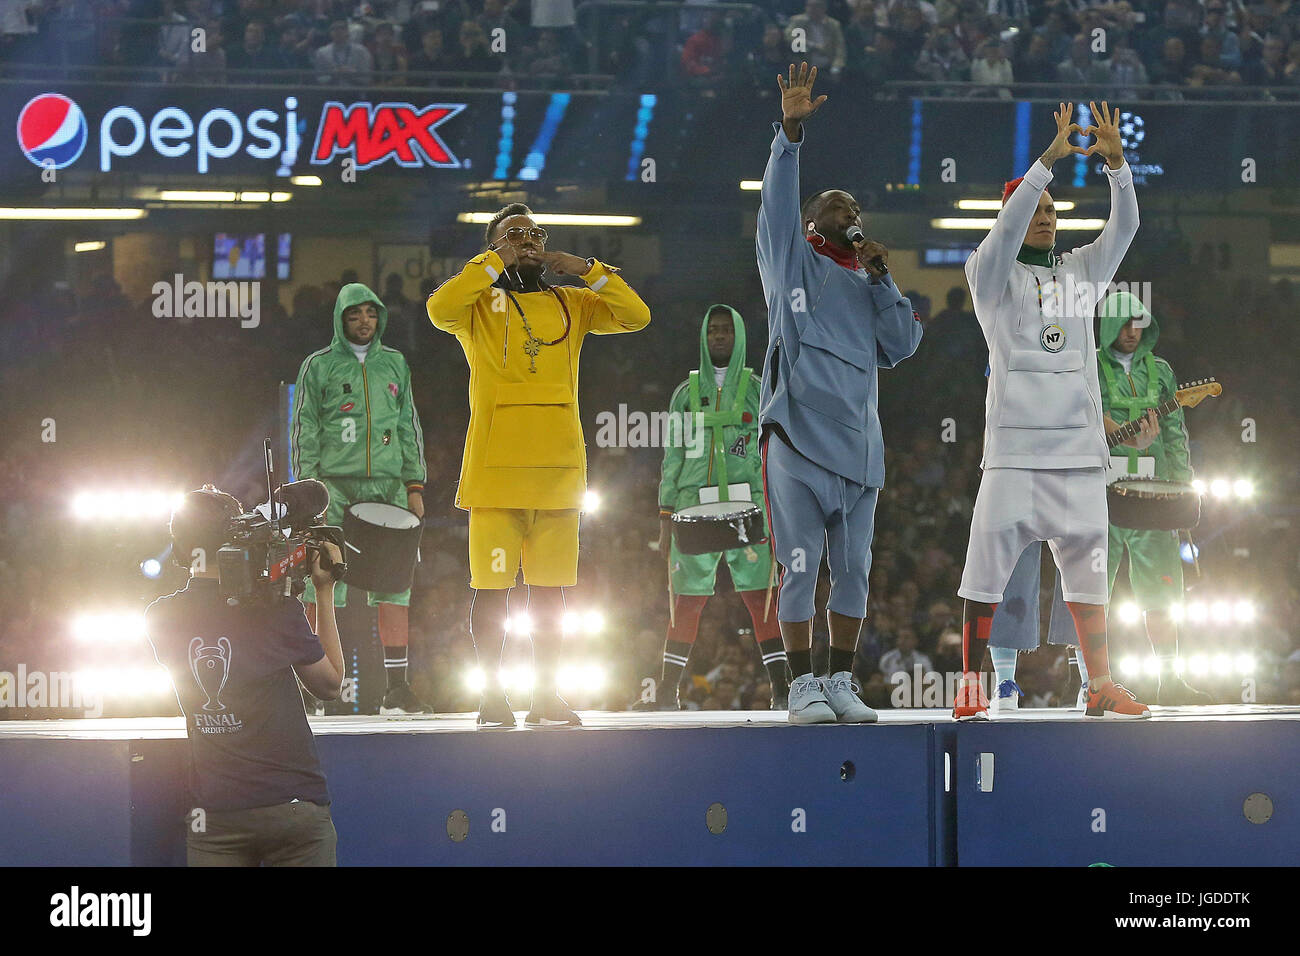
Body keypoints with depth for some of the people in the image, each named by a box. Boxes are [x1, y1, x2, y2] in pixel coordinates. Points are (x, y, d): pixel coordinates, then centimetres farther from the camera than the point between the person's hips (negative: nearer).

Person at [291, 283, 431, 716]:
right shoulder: (318, 367, 6)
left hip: (387, 486, 3)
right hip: (335, 485, -3)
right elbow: (305, 431, 3)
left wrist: (415, 485, 10)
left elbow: (409, 428, 17)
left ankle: (396, 688, -2)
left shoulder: (394, 364, 16)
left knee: (394, 582, -2)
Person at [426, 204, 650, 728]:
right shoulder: (480, 303, 6)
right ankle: (492, 695, 2)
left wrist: (584, 268, 1)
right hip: (495, 468, -3)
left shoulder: (570, 304, 16)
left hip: (559, 468, 3)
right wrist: (497, 262, -10)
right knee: (492, 584, -3)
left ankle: (546, 695, 11)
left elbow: (636, 315, 6)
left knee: (550, 586, 5)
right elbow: (440, 308, -16)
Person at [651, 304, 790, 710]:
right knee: (687, 600, 0)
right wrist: (666, 516, 8)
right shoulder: (687, 393, 14)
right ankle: (668, 690, 8)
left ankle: (781, 689, -10)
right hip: (695, 508, 2)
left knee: (761, 596, -10)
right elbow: (672, 457, 14)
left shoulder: (758, 390, 10)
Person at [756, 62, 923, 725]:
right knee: (800, 566, -7)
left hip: (857, 445, 5)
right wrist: (791, 133, -18)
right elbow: (777, 200, -5)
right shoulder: (792, 262, 11)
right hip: (798, 438, -5)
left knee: (853, 569, 5)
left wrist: (882, 279, 4)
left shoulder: (868, 287, 23)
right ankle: (803, 688, -4)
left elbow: (902, 345, 11)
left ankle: (841, 683, 12)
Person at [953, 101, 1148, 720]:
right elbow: (1006, 230, -14)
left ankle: (1101, 686, 11)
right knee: (988, 564, -10)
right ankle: (971, 685, -6)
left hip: (1080, 446, 4)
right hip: (1014, 447, -4)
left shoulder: (1082, 271, 18)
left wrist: (1116, 163, -10)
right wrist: (1048, 159, -21)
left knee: (1086, 566, 6)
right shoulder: (990, 272, 5)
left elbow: (1124, 228, 6)